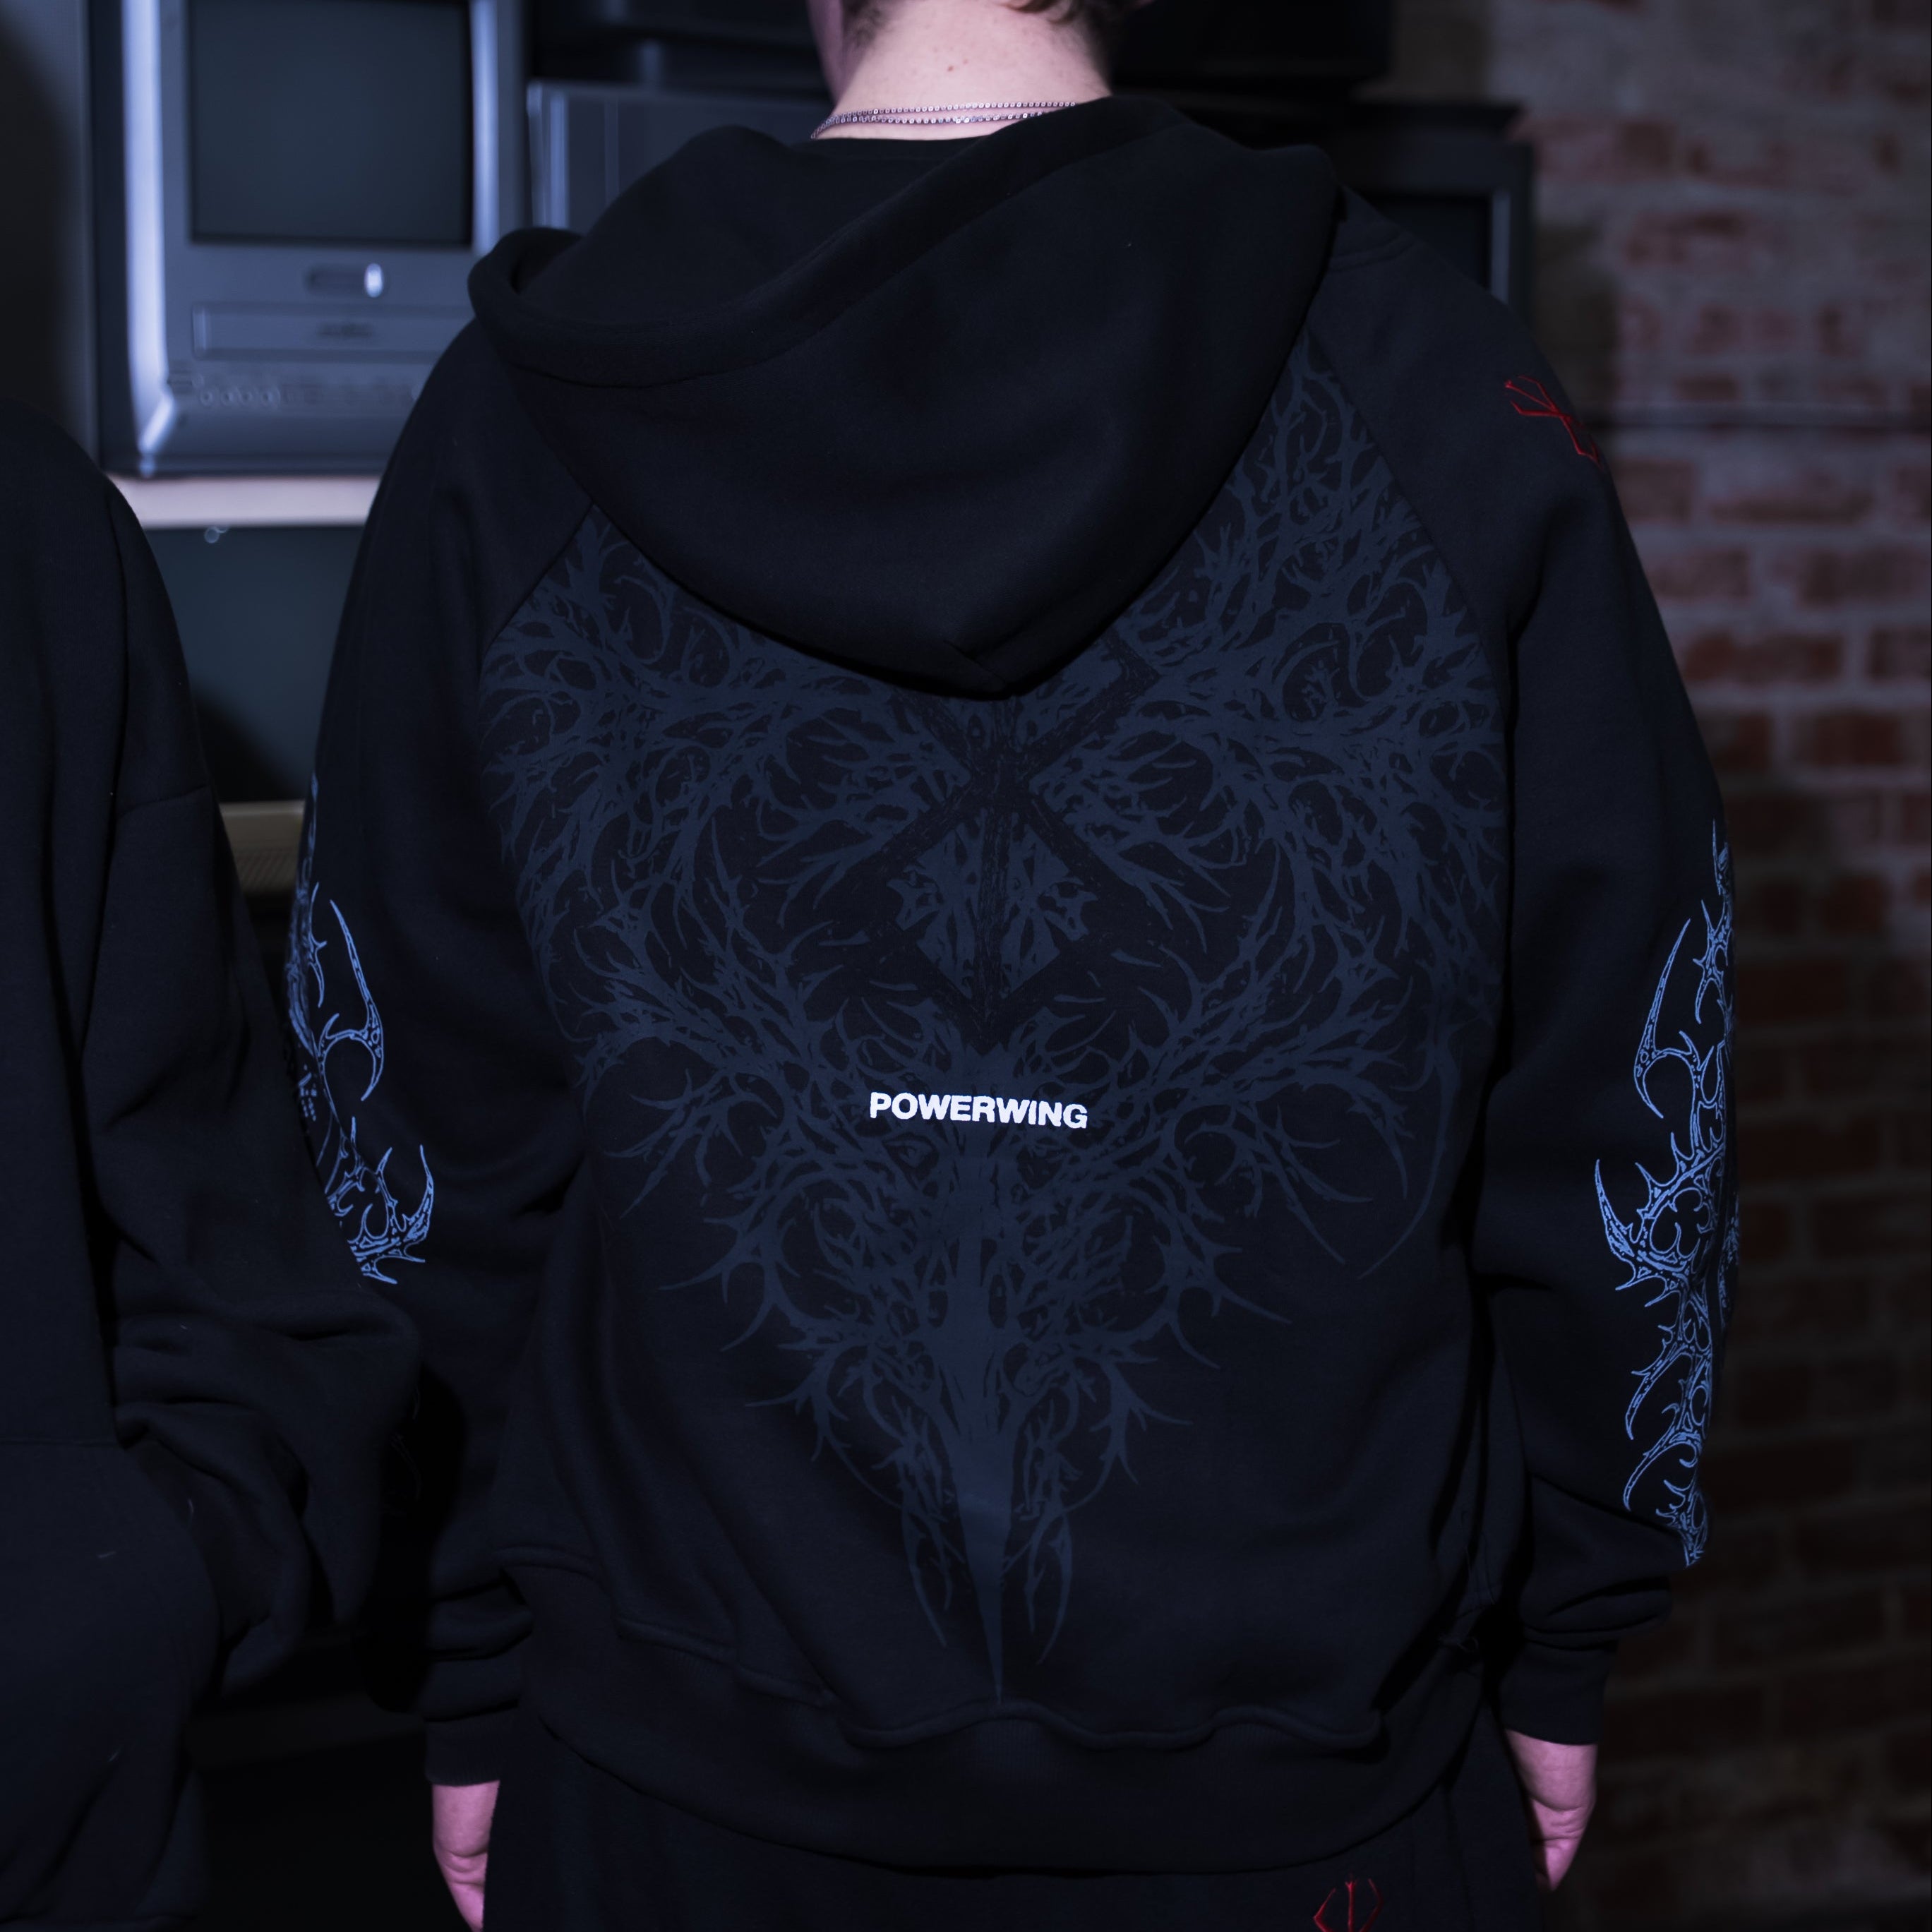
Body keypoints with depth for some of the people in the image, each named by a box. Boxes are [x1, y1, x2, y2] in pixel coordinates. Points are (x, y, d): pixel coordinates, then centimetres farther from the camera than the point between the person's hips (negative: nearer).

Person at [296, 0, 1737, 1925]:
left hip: (690, 1771, 1)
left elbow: (428, 1144, -3)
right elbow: (1617, 1099, -4)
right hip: (1303, 1763, 0)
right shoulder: (1448, 400, -8)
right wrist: (1562, 1639, 8)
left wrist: (477, 1685, 7)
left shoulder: (514, 419, -6)